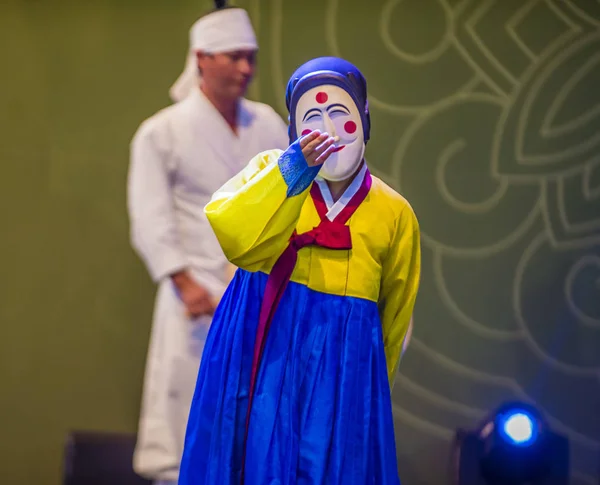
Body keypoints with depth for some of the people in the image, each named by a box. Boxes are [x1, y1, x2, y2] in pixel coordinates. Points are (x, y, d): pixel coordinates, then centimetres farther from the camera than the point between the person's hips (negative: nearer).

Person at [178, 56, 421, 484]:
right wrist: (292, 169, -22)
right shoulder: (272, 169, 5)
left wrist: (372, 392, 19)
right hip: (260, 350, 0)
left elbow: (395, 319, 15)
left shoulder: (394, 214, 6)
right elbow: (231, 233, -15)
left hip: (342, 363, 1)